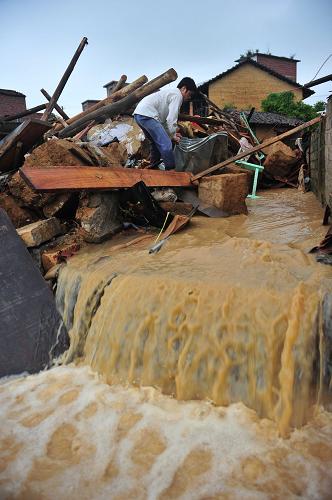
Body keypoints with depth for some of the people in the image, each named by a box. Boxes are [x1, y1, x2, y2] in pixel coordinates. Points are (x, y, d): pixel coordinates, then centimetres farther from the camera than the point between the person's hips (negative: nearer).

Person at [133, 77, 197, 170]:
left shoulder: (171, 92, 29)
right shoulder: (177, 95, -1)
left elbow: (164, 118, 28)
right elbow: (171, 118, -9)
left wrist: (171, 133, 21)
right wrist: (173, 136, 1)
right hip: (147, 115, -11)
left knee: (157, 142, 23)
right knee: (166, 144, -13)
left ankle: (153, 167, 31)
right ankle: (172, 170, -9)